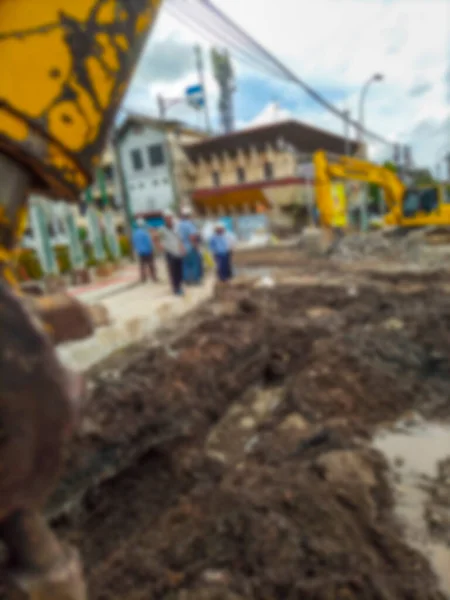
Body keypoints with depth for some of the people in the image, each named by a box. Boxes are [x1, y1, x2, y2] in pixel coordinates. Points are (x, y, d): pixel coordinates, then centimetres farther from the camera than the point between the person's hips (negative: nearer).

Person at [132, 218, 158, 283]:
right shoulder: (145, 231, -16)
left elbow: (134, 243, 10)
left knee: (142, 266, 12)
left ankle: (143, 279, 16)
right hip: (148, 251, -5)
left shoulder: (134, 233, 3)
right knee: (151, 265, 5)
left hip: (140, 252, 5)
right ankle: (154, 278, 10)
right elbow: (149, 242, -17)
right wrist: (152, 250, -5)